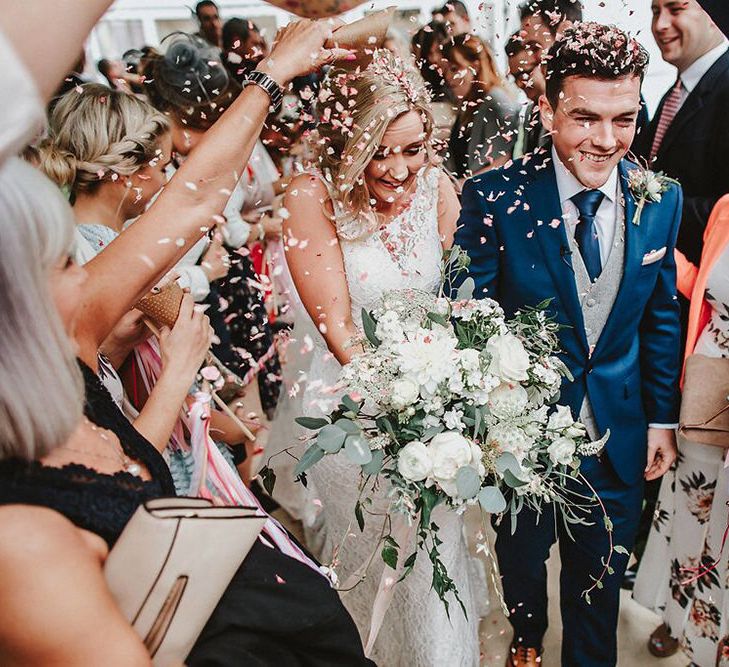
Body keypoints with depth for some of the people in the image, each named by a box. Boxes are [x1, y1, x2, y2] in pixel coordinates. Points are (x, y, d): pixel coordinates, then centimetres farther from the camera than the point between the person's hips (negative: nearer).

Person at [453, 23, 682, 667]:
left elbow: (662, 316, 3)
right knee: (521, 554, 25)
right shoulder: (494, 197, -20)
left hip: (618, 436, 2)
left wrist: (662, 417, 5)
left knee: (600, 577, 21)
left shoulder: (661, 199, -7)